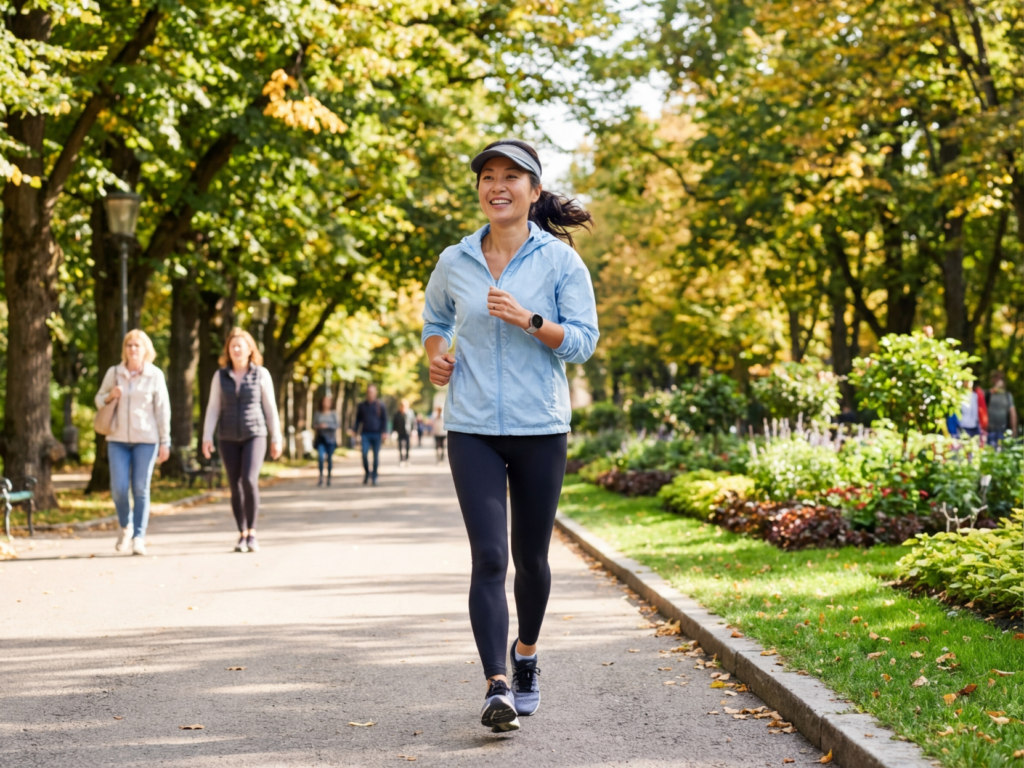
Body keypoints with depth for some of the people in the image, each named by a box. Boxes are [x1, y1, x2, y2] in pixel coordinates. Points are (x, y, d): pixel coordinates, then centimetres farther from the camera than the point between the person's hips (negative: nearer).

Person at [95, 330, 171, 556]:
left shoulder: (155, 375, -2)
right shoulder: (113, 373, 4)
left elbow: (163, 410, 0)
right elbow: (99, 400, 14)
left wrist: (165, 442, -2)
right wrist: (110, 396, -10)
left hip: (146, 439, -2)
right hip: (118, 438, 2)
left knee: (141, 489, 0)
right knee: (118, 488, -5)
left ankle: (139, 538, 8)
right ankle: (125, 527, 21)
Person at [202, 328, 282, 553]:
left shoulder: (261, 374, -2)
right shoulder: (220, 376, 3)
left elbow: (270, 408, 2)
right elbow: (213, 408, 3)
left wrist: (276, 439, 2)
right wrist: (207, 437, -8)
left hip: (254, 435, -2)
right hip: (228, 438, 2)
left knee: (249, 481, -19)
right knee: (235, 487, 3)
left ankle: (252, 532, -8)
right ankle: (242, 536, 12)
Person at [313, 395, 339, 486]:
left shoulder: (333, 414, 3)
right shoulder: (317, 414, 7)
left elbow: (336, 426, -3)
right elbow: (314, 425, 8)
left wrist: (327, 426, -18)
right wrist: (317, 426, -15)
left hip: (330, 438, 0)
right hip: (320, 438, 0)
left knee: (330, 458, 1)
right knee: (320, 456, -17)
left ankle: (329, 478, 12)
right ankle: (321, 476, -3)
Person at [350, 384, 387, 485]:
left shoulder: (381, 406, 4)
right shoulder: (361, 406, 10)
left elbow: (384, 420, 3)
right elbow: (358, 419, 17)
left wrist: (384, 431, -10)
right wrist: (355, 431, 6)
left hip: (377, 434, -1)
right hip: (365, 434, 1)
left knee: (376, 456, 1)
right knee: (364, 453, -15)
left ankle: (374, 477, 12)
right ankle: (367, 473, 4)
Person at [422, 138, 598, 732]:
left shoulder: (560, 260, -2)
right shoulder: (455, 263, 6)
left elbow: (584, 340, -6)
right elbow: (436, 317, 25)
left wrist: (529, 320, -20)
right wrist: (435, 356, 4)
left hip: (540, 428, -1)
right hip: (472, 430, 1)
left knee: (531, 557, 11)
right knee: (489, 557, -12)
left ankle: (526, 654, 37)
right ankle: (497, 687, -16)